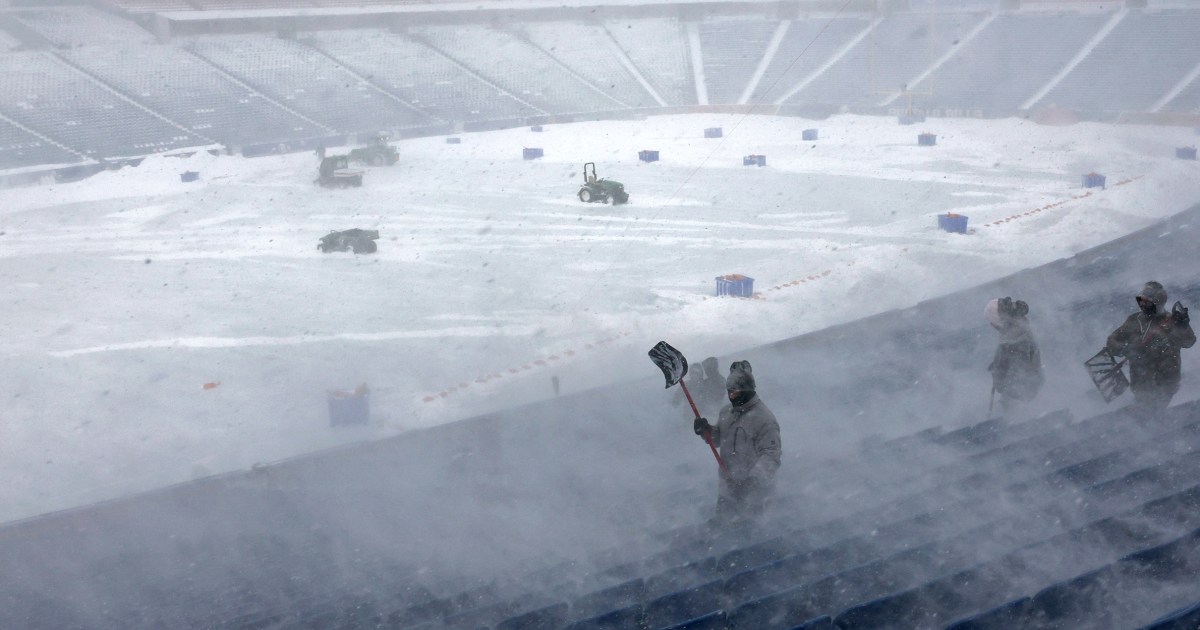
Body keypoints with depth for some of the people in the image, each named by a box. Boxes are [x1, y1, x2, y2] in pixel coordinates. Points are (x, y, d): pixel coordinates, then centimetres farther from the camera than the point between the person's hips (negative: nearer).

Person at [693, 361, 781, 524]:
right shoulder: (727, 411, 5)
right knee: (722, 523, 19)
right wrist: (706, 430, -4)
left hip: (752, 487, -7)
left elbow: (770, 454, -20)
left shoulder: (764, 418, -19)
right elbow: (718, 439, 17)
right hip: (728, 483, 7)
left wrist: (754, 478, -32)